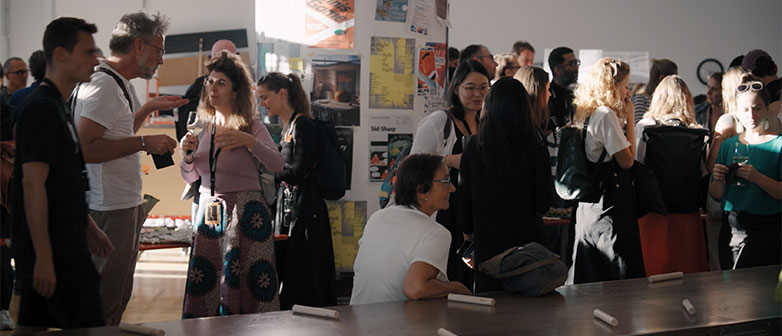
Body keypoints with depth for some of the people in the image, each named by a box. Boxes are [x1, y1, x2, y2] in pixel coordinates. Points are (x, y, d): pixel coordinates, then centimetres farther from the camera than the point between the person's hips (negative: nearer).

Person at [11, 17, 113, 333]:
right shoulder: (42, 108, -16)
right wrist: (43, 257, -23)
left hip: (63, 244, 10)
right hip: (53, 251, -10)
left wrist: (89, 227, 23)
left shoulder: (57, 106, 15)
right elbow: (32, 185, -21)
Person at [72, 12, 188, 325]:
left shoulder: (119, 83, 16)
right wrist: (144, 143, -22)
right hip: (110, 208, -11)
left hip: (125, 204, 11)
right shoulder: (103, 85, -17)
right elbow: (85, 149, -26)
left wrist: (148, 107, 22)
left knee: (118, 295, 17)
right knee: (105, 301, -3)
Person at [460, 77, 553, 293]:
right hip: (526, 237, -1)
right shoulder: (536, 151, -11)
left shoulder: (473, 149, -7)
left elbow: (466, 200, 2)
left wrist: (468, 230, 18)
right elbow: (543, 204, -7)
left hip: (487, 237, 1)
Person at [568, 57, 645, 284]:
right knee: (621, 278, -5)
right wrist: (630, 119, -7)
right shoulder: (606, 115, -15)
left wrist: (624, 118, 11)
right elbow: (627, 159, -13)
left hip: (589, 204, 10)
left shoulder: (588, 114, 13)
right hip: (610, 204, -10)